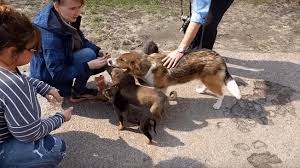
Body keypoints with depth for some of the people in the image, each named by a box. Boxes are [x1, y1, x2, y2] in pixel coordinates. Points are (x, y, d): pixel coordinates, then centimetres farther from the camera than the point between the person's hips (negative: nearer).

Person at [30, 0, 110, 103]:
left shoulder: (67, 18, -11)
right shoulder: (50, 36, -34)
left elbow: (81, 40, 2)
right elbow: (58, 74, -30)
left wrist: (98, 51, -15)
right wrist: (89, 66, -36)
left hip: (62, 63, 8)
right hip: (48, 76, -8)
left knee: (102, 63, 2)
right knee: (89, 55, -26)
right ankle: (77, 93, -6)